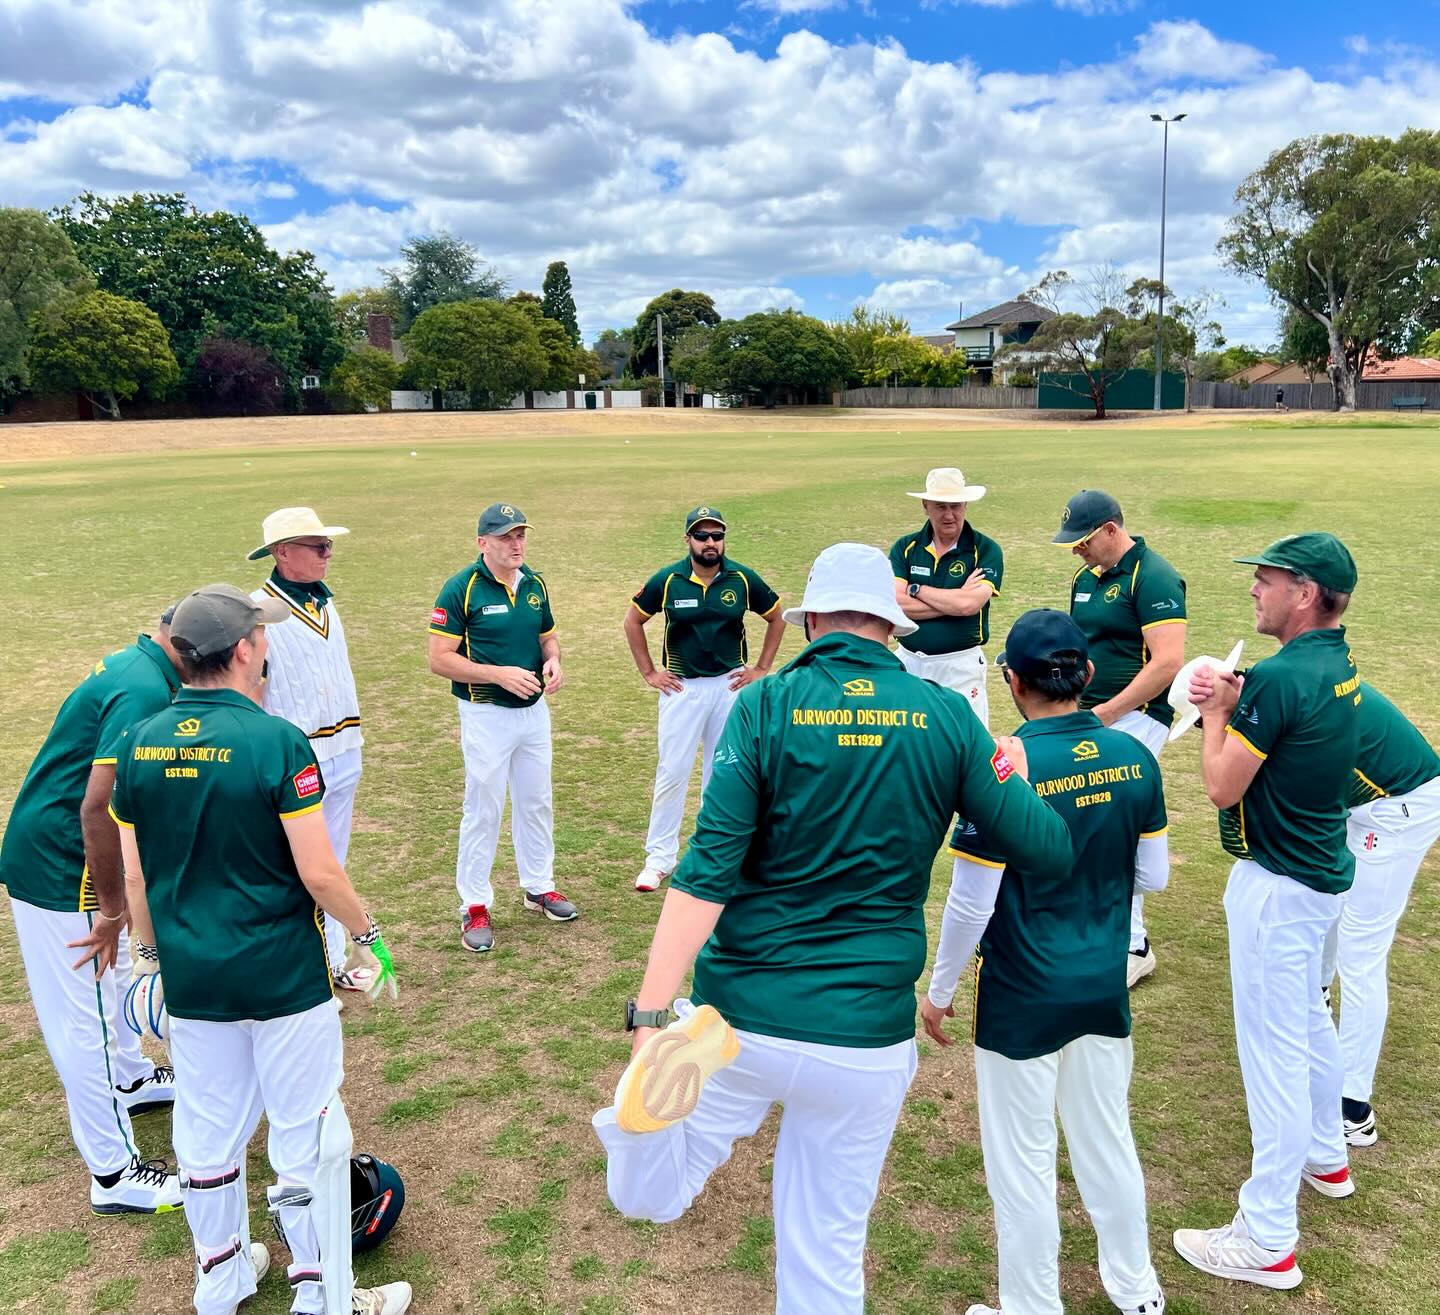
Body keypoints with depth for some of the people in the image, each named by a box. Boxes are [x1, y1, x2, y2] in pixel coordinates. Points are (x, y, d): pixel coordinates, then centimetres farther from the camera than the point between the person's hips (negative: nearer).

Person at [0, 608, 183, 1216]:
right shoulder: (145, 693, -26)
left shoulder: (132, 664, 6)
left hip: (50, 855, 10)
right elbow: (99, 809, -30)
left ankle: (130, 1079, 51)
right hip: (60, 872, -10)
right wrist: (112, 908, -20)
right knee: (85, 1017, 1)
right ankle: (115, 1176, 13)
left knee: (113, 973, 28)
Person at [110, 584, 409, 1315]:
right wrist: (367, 934, -2)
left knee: (207, 1135, 21)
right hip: (283, 976, -5)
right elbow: (318, 873, -17)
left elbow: (134, 876, 5)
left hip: (189, 978, 6)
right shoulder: (276, 741, -19)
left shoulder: (140, 745, -3)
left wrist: (152, 956, 18)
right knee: (307, 1137, 10)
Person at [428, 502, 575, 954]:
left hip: (534, 710, 6)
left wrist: (553, 661, -6)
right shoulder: (461, 588, -14)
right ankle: (475, 908, 15)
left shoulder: (535, 585, 4)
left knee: (536, 802, 17)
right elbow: (440, 659, -16)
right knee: (483, 810, 2)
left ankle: (539, 887, 34)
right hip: (486, 715, -6)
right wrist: (499, 674, -24)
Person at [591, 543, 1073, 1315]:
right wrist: (1017, 773, 18)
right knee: (828, 1252, 22)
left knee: (648, 1197, 16)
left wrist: (649, 1012, -17)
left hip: (742, 1014, -1)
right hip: (867, 1035, 2)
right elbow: (1050, 850, -1)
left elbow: (708, 871, -16)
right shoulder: (945, 716, -3)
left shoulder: (766, 705, -8)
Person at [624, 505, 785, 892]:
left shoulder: (743, 579, -4)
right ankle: (659, 856, 9)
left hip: (730, 685, 1)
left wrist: (761, 669, 5)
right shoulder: (667, 580, -6)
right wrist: (649, 673, 2)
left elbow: (776, 618, 10)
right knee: (672, 771, -2)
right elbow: (633, 621, 6)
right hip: (682, 686, -1)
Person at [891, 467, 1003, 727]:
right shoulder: (905, 548, 4)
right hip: (907, 663, 3)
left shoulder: (986, 550, -3)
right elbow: (895, 604, -10)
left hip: (960, 666, -2)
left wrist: (916, 590, -7)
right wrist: (953, 601, -12)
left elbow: (969, 603, -18)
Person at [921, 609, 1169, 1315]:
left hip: (1022, 999, -5)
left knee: (1022, 1161, 12)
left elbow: (971, 903, -18)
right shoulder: (1133, 756, -6)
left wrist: (939, 990, -4)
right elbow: (1153, 875, 3)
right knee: (1107, 1137, 24)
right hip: (1105, 987, 6)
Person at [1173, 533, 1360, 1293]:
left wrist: (1215, 711, -7)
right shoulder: (1336, 665, 5)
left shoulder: (1280, 677, -25)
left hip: (1278, 886, -10)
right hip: (1322, 869, 10)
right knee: (1308, 1019, 27)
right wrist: (1228, 703, -4)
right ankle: (1325, 1157, 48)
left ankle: (1268, 1241, 9)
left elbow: (1222, 786, -21)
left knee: (1273, 1050, -2)